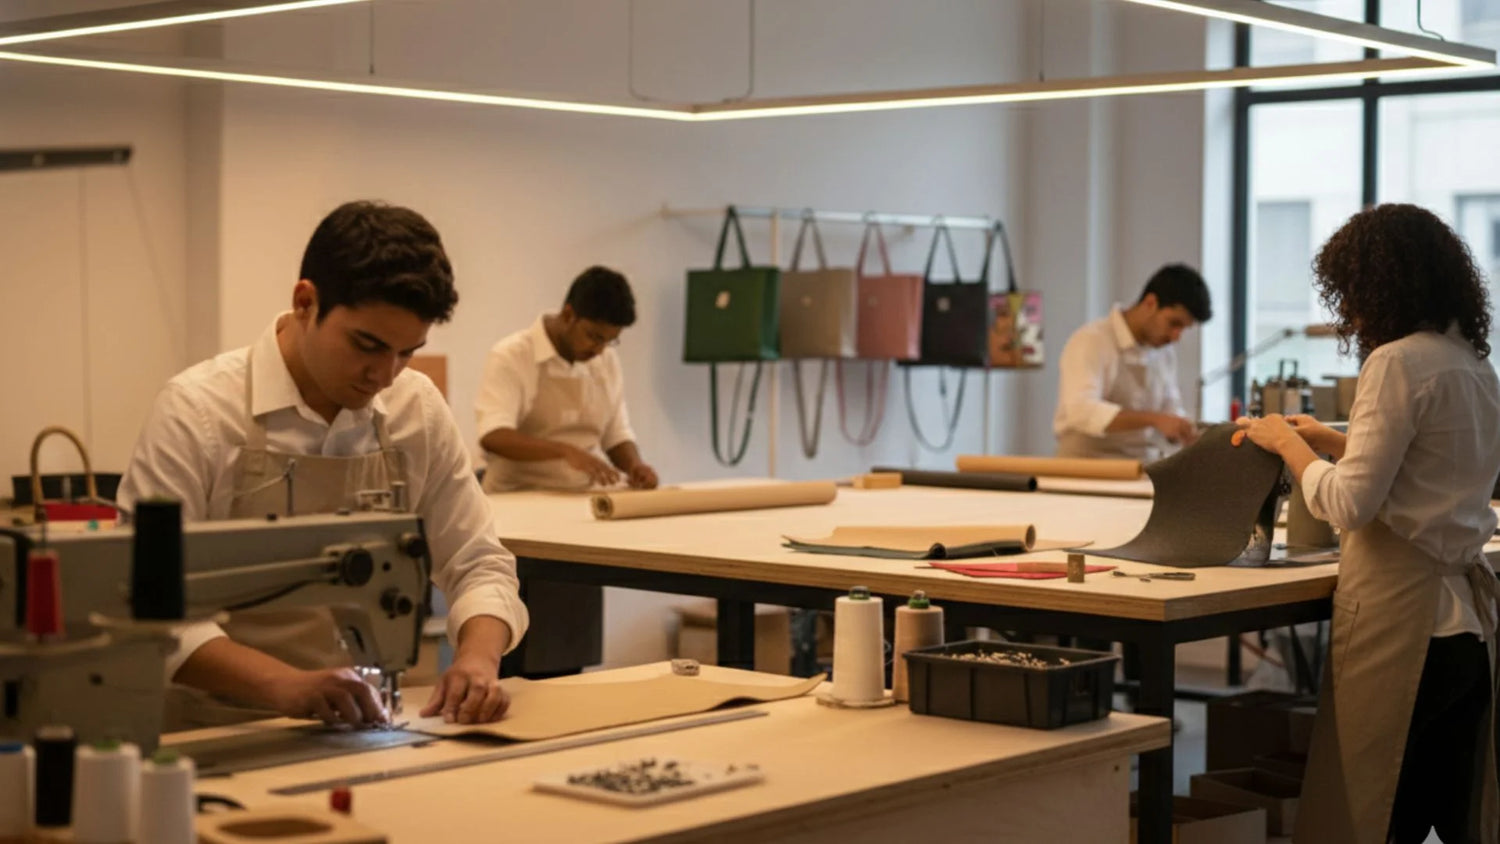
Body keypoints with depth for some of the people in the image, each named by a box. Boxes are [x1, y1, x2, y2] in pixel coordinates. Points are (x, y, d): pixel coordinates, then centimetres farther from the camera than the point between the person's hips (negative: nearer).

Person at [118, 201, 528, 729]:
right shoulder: (198, 412, -10)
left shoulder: (419, 409, 3)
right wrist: (284, 684, -30)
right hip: (221, 736, -4)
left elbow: (477, 564, 9)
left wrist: (478, 656, -12)